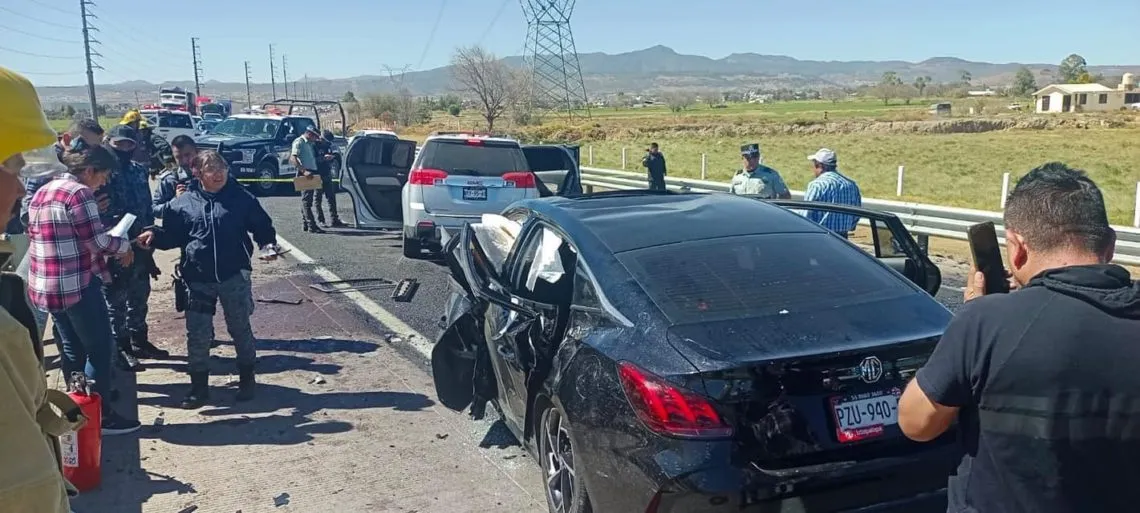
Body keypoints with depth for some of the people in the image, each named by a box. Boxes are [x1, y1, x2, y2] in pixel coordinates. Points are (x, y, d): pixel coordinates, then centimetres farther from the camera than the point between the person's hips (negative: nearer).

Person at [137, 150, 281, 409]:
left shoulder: (242, 198, -2)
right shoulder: (183, 202, 1)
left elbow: (262, 226, 5)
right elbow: (172, 236, 7)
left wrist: (268, 244, -13)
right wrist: (154, 235, -12)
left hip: (234, 275, -1)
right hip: (199, 278, 1)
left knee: (240, 328, 12)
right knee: (197, 334, 3)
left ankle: (247, 380, 29)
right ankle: (199, 386, 18)